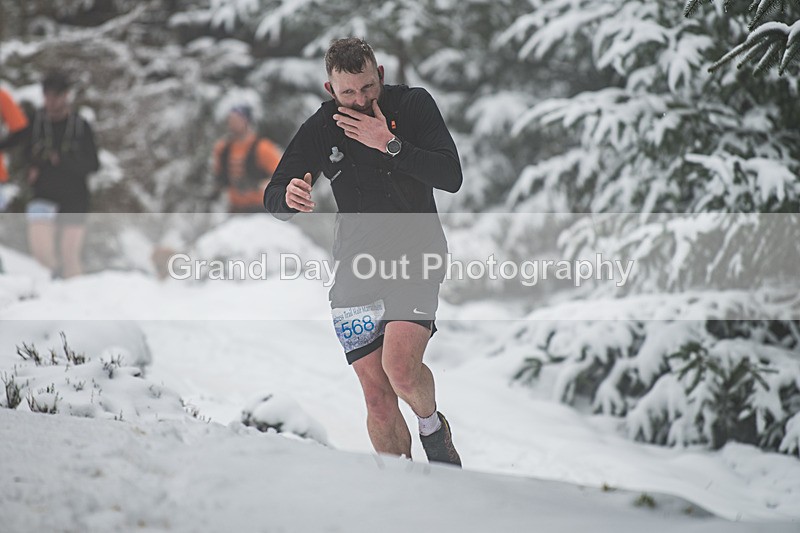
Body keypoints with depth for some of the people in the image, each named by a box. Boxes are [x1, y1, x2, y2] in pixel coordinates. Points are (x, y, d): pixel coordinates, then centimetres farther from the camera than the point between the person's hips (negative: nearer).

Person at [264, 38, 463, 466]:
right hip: (356, 267, 2)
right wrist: (289, 197, -23)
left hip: (415, 256, -2)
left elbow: (451, 176, -15)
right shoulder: (320, 129, -1)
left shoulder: (413, 105, -5)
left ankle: (433, 427, 7)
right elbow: (273, 201, 1)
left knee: (401, 367, -25)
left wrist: (389, 145, -24)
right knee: (378, 398, -2)